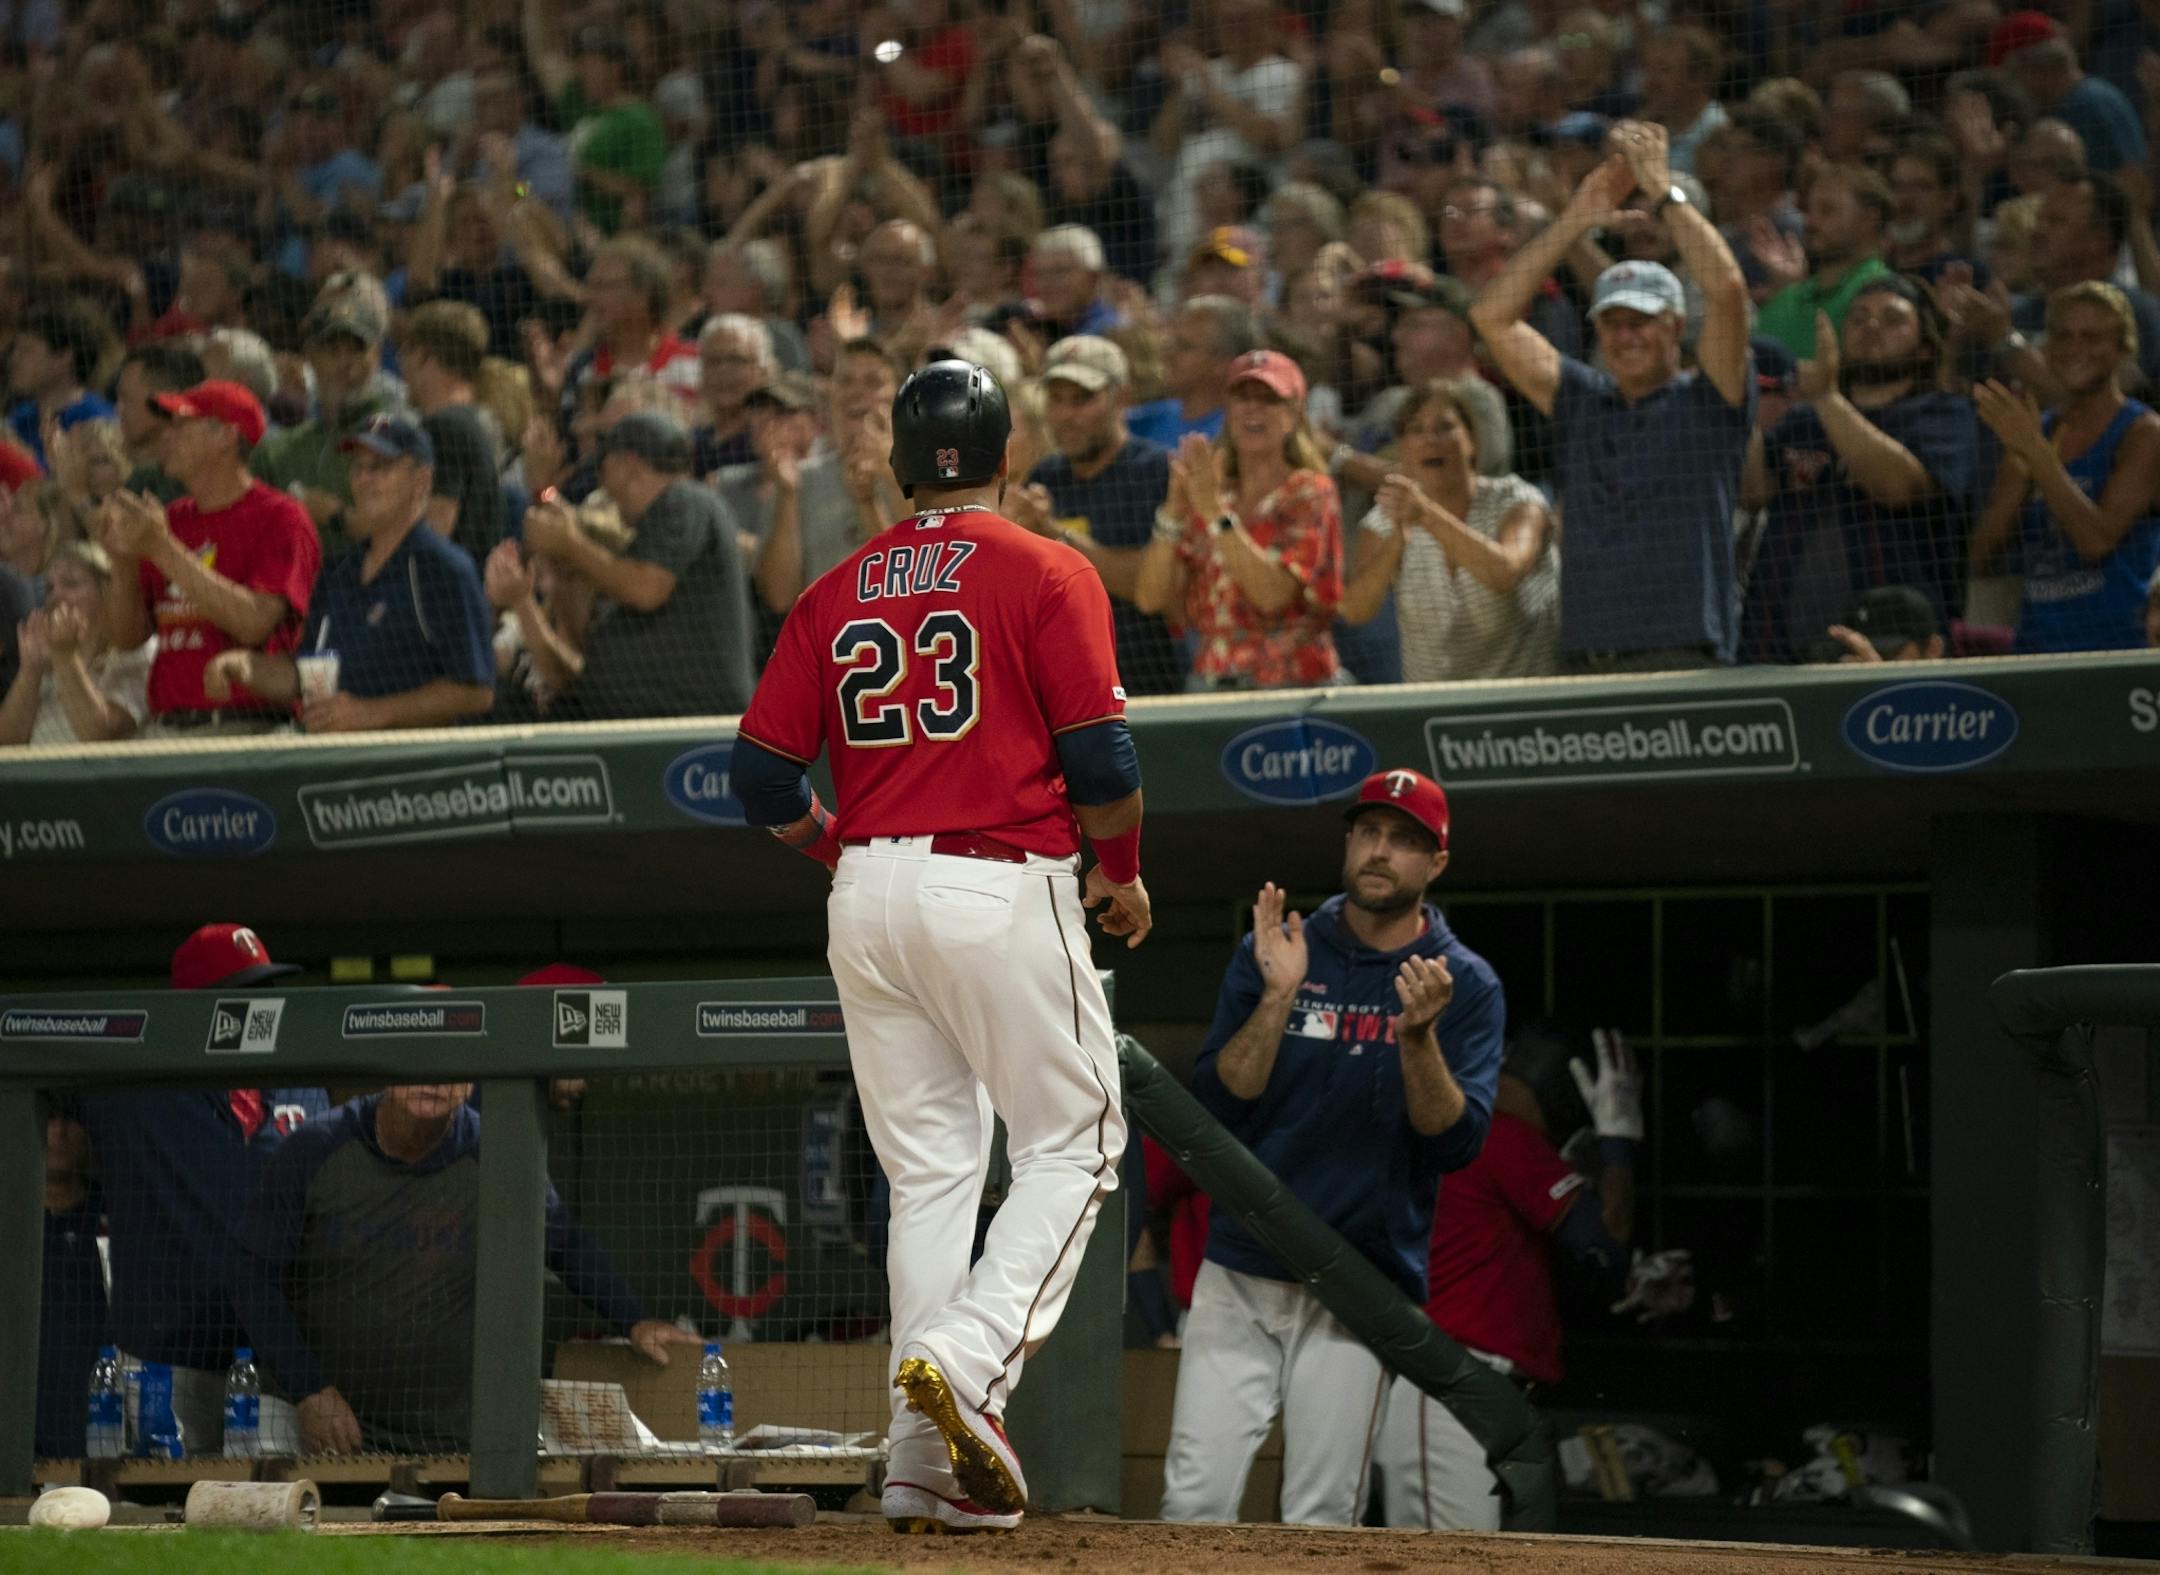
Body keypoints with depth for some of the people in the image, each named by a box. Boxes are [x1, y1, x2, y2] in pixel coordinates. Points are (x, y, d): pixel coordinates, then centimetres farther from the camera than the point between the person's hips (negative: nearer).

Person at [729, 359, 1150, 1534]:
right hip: (1002, 889, -5)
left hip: (866, 898, 5)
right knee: (1070, 1147, 5)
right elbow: (1098, 753, -9)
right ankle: (966, 1362, -17)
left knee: (927, 1171, 10)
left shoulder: (836, 593, 11)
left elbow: (761, 771, 7)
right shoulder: (1046, 574, -3)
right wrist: (1121, 873, 7)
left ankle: (926, 1462, 5)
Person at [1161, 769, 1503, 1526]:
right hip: (1240, 1274, 1)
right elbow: (1216, 1104, -2)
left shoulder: (1466, 986, 3)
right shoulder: (1273, 953, 6)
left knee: (1322, 1523, -5)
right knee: (1193, 1503, -7)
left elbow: (1455, 1144, -7)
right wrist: (1279, 997, -14)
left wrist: (1418, 1035, -21)